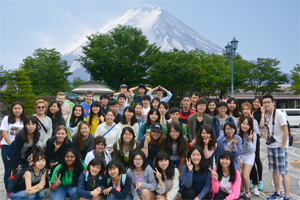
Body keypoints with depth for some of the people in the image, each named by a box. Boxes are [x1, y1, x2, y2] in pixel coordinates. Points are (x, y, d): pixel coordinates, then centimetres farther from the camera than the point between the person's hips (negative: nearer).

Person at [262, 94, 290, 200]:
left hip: (280, 147, -8)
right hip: (271, 146, 8)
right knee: (275, 171, 15)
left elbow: (286, 131, -16)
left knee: (284, 172, -3)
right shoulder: (266, 116, 8)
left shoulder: (279, 114, -14)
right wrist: (267, 134, 1)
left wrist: (282, 147, -17)